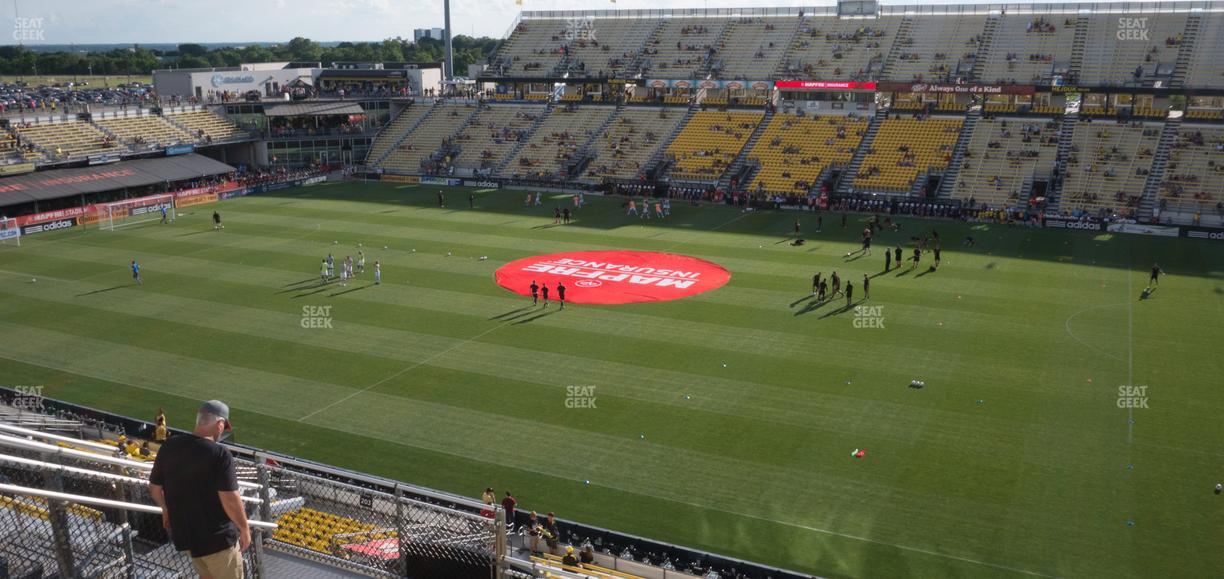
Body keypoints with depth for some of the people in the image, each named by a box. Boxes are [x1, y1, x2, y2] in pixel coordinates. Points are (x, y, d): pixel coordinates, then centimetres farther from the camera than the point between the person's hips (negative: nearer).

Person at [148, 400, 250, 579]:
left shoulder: (169, 447, -5)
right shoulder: (220, 454, -23)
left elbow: (154, 488, 6)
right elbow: (230, 500, -24)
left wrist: (166, 509, 25)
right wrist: (244, 529, -9)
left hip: (183, 533, 6)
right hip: (217, 537, -6)